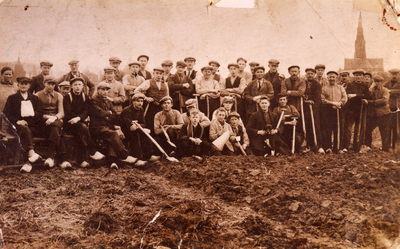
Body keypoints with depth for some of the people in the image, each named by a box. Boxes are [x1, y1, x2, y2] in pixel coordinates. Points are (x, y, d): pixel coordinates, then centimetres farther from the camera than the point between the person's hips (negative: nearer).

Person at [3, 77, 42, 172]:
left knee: (25, 135, -35)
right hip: (18, 125, -1)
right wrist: (17, 121, -10)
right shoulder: (12, 98, 18)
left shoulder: (35, 98, 24)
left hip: (32, 125, 1)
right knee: (25, 129, -39)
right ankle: (31, 153, -55)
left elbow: (39, 114, 16)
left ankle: (28, 161, -46)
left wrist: (32, 114, -6)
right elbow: (6, 113, 6)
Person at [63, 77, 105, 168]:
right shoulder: (67, 97, 4)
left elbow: (86, 111, 1)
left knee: (80, 134, -30)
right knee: (83, 127, -33)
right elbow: (68, 113, -7)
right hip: (70, 124, -3)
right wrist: (82, 120, -13)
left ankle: (81, 160, -30)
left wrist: (78, 118, -20)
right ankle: (93, 152, -28)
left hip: (81, 122, 3)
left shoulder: (85, 97, 15)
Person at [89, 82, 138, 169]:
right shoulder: (93, 101, 2)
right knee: (113, 134, -31)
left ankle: (112, 161, -40)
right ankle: (124, 156, -29)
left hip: (108, 126, 6)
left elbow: (114, 116, 16)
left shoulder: (108, 101, 24)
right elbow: (100, 113, -12)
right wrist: (109, 113, 6)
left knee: (112, 139, -27)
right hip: (97, 128, -6)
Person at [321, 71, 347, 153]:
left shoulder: (341, 88, 16)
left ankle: (337, 147, 5)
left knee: (338, 129, -1)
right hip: (327, 111, -1)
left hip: (338, 111, 1)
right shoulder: (324, 88, 11)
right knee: (327, 129, -8)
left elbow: (345, 98, 6)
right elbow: (322, 100, -1)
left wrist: (339, 104, -13)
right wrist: (332, 103, -12)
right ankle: (327, 147, -6)